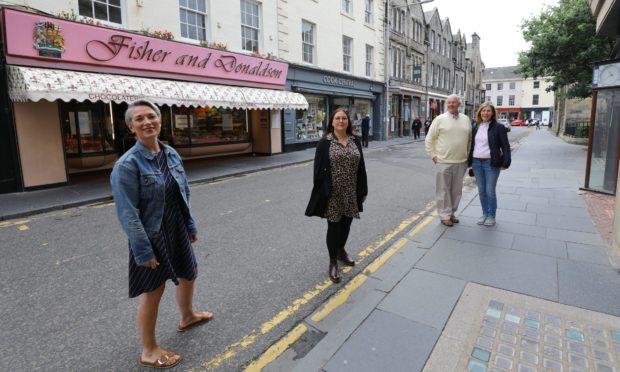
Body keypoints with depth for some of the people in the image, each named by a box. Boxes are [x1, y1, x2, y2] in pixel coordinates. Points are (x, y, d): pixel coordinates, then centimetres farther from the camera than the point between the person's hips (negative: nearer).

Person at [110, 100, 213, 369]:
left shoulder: (171, 154, 1)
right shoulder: (127, 164, -19)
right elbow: (128, 214, -20)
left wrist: (191, 225, 12)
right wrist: (143, 251, -19)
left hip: (177, 232, 7)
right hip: (151, 236, -7)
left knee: (188, 274, 23)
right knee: (153, 291, 7)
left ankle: (187, 317, 52)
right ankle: (149, 351, 29)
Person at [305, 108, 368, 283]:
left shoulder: (355, 141, 6)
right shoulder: (324, 143, -7)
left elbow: (361, 167, 8)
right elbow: (319, 169, -9)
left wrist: (363, 190, 7)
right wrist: (322, 192, -13)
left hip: (351, 193, 4)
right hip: (333, 193, -4)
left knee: (346, 223, 16)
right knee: (334, 226, 3)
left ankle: (341, 251, 40)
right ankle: (333, 262, 18)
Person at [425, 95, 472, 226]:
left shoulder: (466, 119, 10)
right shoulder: (440, 119, -3)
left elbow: (470, 138, 18)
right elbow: (429, 139, -1)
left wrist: (468, 154, 12)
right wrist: (433, 155, -5)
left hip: (461, 162, 4)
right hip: (443, 162, -4)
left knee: (456, 190, 12)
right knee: (443, 190, 1)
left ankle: (451, 213, 26)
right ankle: (445, 216, 11)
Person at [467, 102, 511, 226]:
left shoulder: (498, 127, -4)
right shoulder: (476, 127, 11)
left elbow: (505, 146, -6)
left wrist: (506, 162, -15)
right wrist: (469, 161, 13)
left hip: (491, 163, -4)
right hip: (476, 162, 5)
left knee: (490, 191, -1)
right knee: (481, 190, 10)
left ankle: (491, 216, 14)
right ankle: (485, 214, 23)